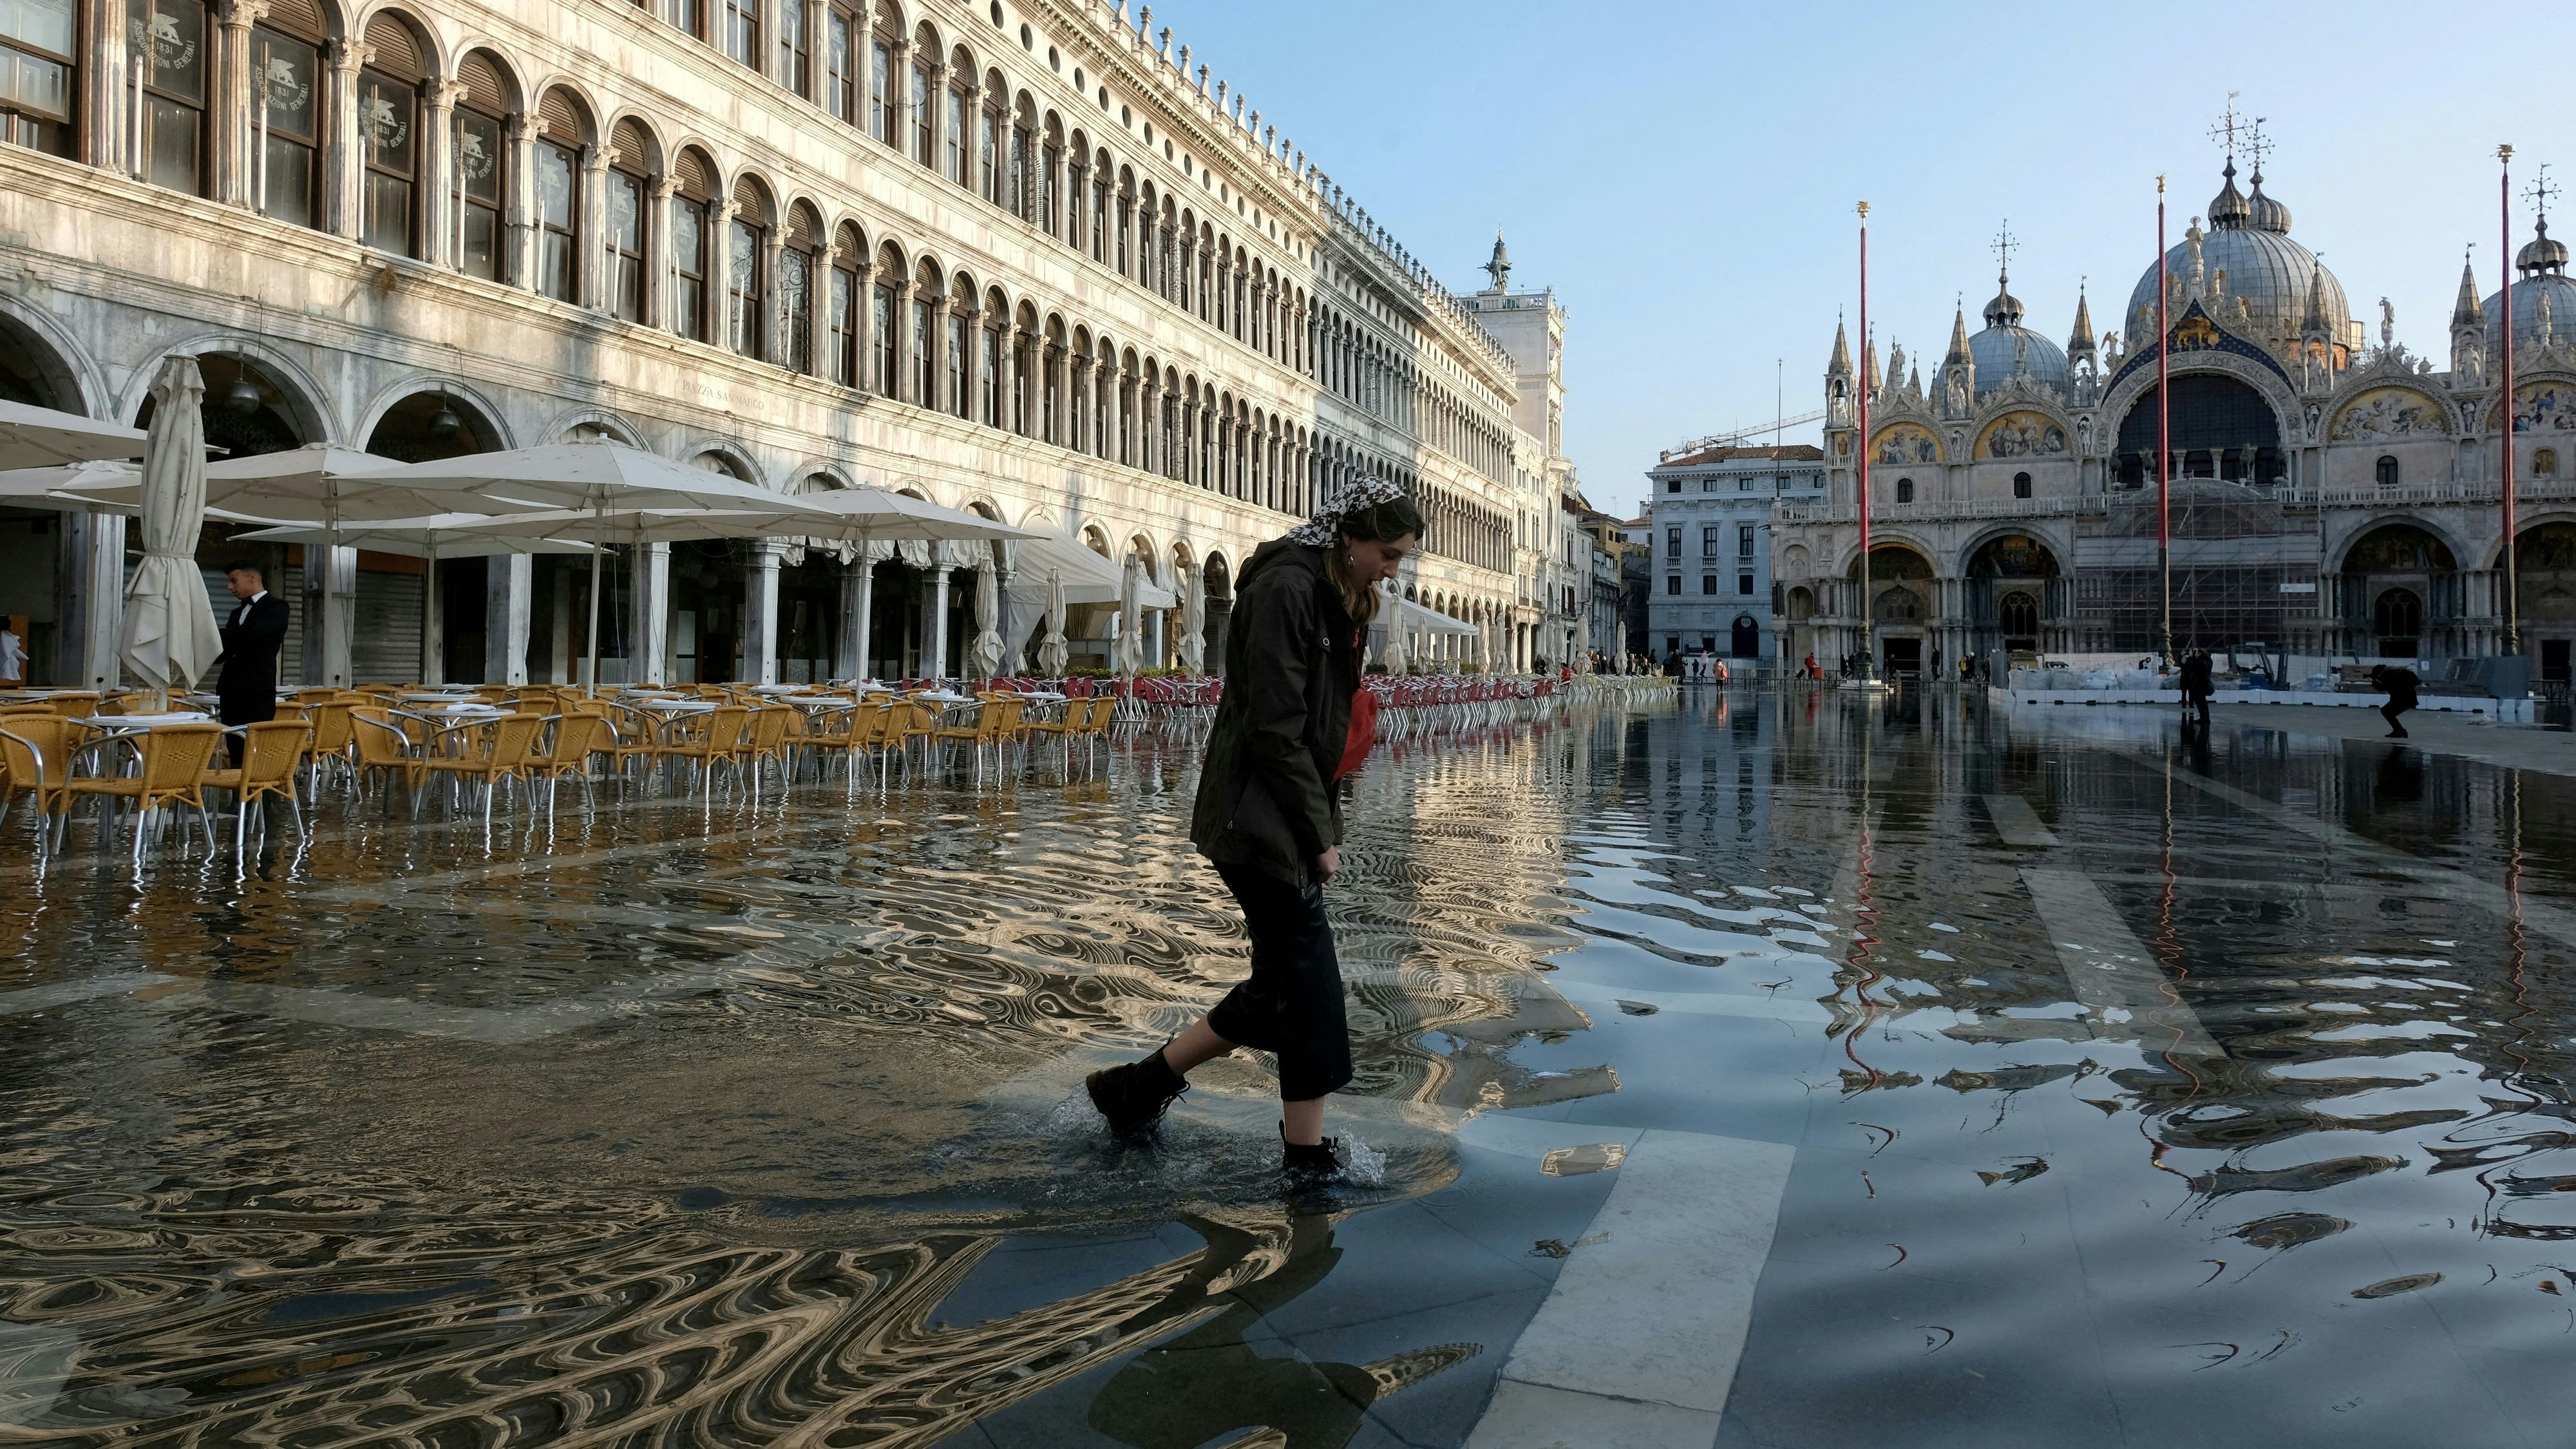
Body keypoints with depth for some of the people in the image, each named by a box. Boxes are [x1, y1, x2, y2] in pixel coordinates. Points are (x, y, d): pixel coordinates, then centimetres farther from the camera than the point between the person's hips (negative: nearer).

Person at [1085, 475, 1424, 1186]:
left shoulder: (1340, 599, 15)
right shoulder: (1285, 587, -15)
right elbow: (1273, 729, -20)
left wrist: (1324, 826, 8)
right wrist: (1319, 834, -15)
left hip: (1291, 825, 10)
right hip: (1259, 825, -10)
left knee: (1281, 990, 12)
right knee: (1310, 987, -3)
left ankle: (1137, 1087, 24)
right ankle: (1307, 1161, 11)